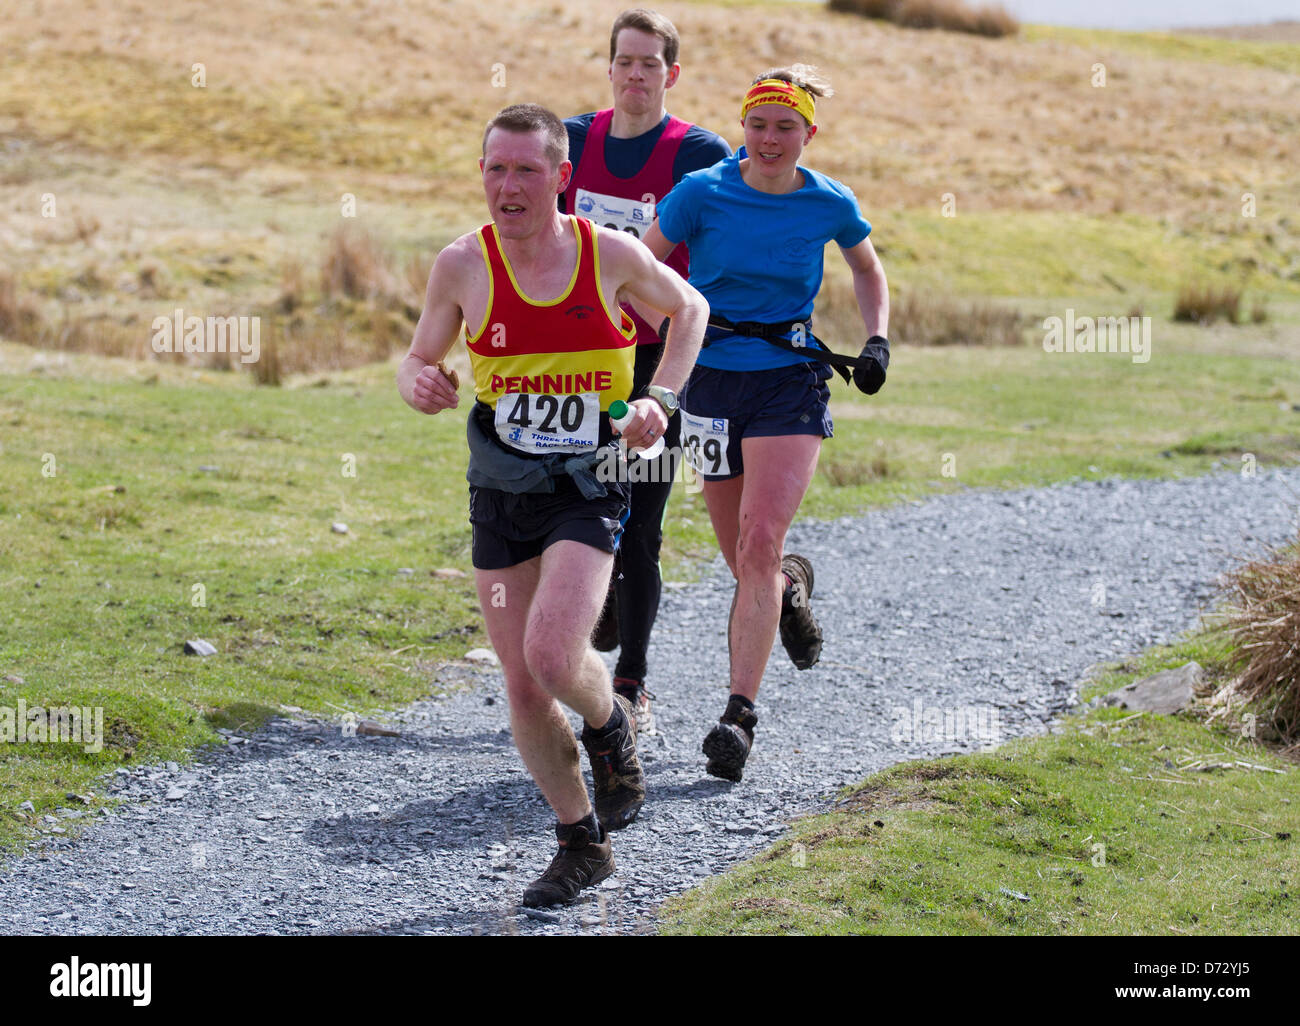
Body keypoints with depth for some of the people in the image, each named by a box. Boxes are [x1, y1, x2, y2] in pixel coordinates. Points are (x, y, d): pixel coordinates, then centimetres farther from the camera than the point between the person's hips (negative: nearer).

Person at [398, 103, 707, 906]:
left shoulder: (610, 254, -7)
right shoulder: (462, 266, -4)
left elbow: (689, 308, 11)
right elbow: (418, 360, 9)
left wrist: (658, 400, -2)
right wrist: (418, 383, -15)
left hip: (588, 487, -3)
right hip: (501, 493, 3)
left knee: (552, 656, -22)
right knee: (523, 687, 3)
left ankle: (613, 729, 14)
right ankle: (582, 844, 22)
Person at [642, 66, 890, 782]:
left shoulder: (831, 205, -2)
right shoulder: (703, 192, -7)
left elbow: (868, 269, 17)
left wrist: (876, 342, 3)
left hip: (791, 382, -1)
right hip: (713, 380, 1)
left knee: (760, 546, -17)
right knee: (747, 563, 8)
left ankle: (739, 715, -15)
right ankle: (792, 586, 47)